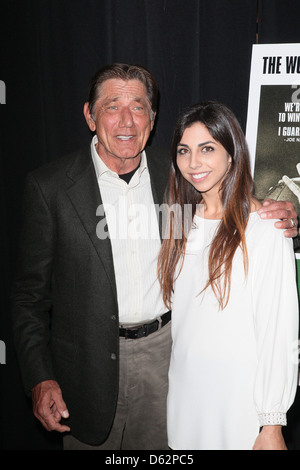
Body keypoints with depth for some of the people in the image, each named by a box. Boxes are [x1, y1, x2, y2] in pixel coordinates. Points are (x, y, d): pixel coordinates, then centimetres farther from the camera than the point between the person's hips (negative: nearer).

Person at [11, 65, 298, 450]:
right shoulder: (50, 186, -9)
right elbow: (31, 292, -5)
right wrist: (40, 379, -11)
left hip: (166, 350, 3)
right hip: (91, 360, -2)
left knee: (158, 444, 21)